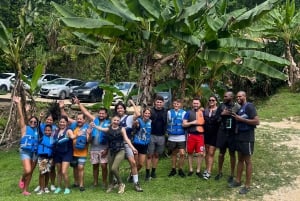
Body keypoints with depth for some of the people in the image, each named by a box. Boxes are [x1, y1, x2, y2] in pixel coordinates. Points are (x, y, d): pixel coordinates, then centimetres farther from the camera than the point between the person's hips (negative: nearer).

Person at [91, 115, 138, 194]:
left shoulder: (121, 129, -1)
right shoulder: (108, 129, 2)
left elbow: (126, 139, -5)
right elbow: (101, 129, -17)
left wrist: (132, 148, -16)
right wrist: (95, 126, -38)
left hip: (120, 151, -3)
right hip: (111, 151, 3)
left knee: (114, 168, -16)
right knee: (110, 169, 10)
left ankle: (121, 184, 7)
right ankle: (110, 185, 35)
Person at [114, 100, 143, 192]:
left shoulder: (129, 118, 0)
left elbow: (138, 114, -19)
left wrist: (133, 104, -10)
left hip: (126, 143, -3)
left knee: (133, 162, -11)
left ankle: (136, 183, -2)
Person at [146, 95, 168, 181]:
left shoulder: (165, 112, 4)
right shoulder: (151, 111, -5)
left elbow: (167, 123, 13)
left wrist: (165, 131, 4)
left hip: (161, 136, 3)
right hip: (152, 136, -3)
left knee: (157, 155, 12)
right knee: (149, 155, -1)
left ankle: (153, 172, 23)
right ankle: (147, 173, 4)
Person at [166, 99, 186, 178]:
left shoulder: (184, 113, 0)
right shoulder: (169, 112, 5)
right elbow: (167, 123, 10)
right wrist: (168, 131, 8)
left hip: (181, 137, -1)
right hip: (172, 137, 2)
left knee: (182, 154, -7)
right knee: (174, 154, 12)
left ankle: (180, 170, 10)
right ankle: (173, 169, 24)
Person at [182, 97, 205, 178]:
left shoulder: (203, 113, 9)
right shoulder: (189, 113, 3)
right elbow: (184, 124, -2)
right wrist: (192, 123, -13)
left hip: (200, 135, 1)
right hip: (191, 135, -1)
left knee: (201, 153, -3)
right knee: (190, 153, 7)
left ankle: (198, 170, 9)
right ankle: (190, 170, 20)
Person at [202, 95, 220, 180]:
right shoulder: (205, 110, 8)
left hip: (214, 134, -5)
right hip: (206, 133, 5)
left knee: (211, 153, -4)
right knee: (207, 152, 13)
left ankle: (209, 172, -2)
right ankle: (207, 169, 23)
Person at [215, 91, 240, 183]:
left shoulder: (237, 107, -6)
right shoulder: (221, 106, 3)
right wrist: (221, 114, -11)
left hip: (233, 133, -2)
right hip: (222, 132, 3)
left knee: (232, 153, 8)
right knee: (221, 152, 12)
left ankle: (232, 175, 20)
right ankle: (219, 172, 27)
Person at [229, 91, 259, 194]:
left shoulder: (249, 106, -13)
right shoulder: (239, 108, 12)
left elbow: (257, 121, -21)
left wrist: (241, 119, -20)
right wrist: (237, 118, 2)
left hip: (247, 138, -8)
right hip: (239, 137, 8)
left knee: (247, 161, 1)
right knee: (240, 159, 15)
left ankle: (247, 186, 9)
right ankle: (238, 181, 25)